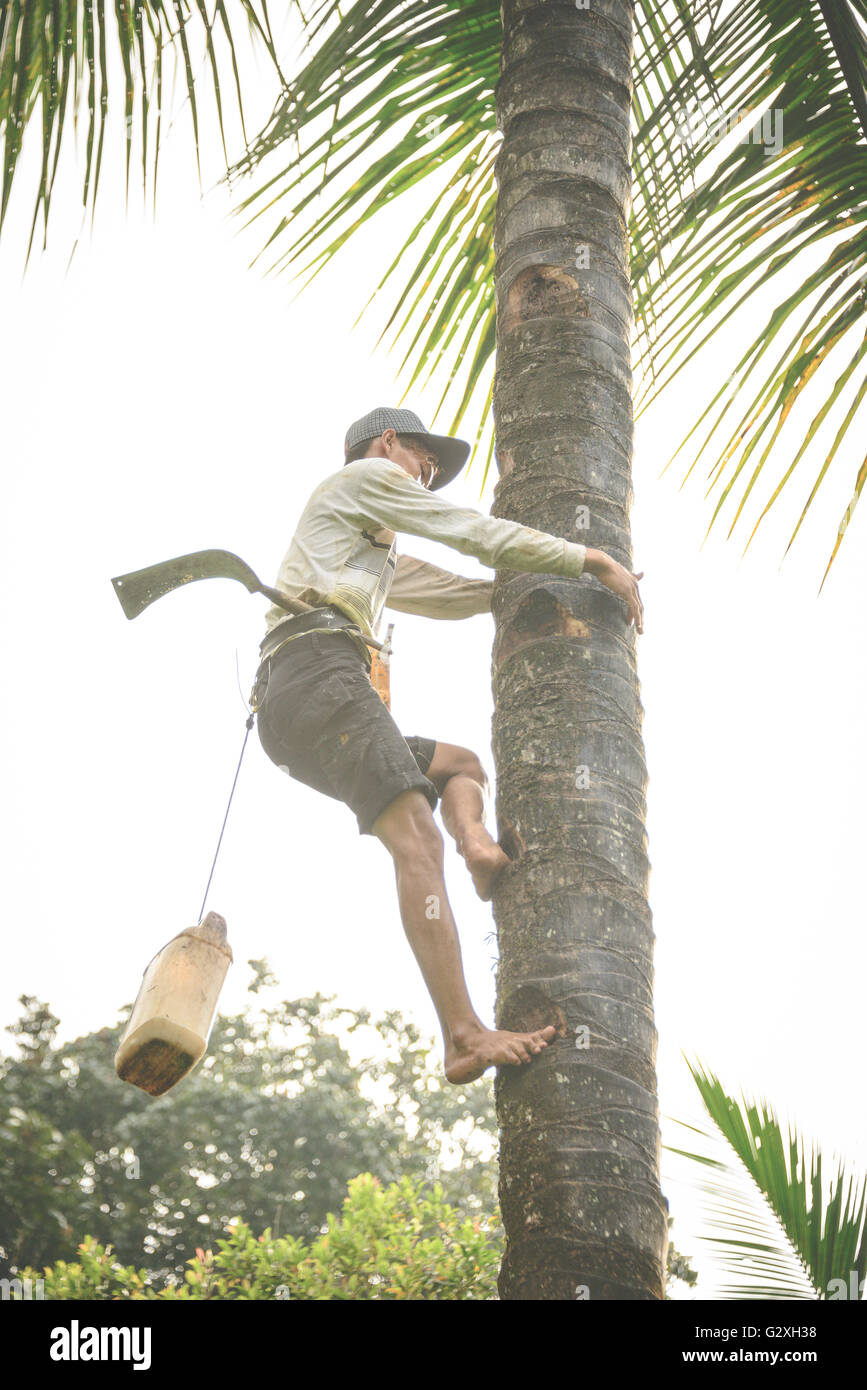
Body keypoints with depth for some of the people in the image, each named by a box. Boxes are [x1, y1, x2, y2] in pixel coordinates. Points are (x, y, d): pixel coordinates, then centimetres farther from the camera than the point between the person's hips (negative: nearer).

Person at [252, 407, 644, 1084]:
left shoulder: (370, 550, 40)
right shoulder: (365, 475, 14)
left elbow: (452, 592, 40)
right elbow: (478, 533, 7)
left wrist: (556, 588, 34)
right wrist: (595, 561, 9)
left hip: (287, 713, 10)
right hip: (317, 674, -10)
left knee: (462, 766, 20)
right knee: (417, 840, -22)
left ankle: (477, 842, -15)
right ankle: (466, 1035, -35)